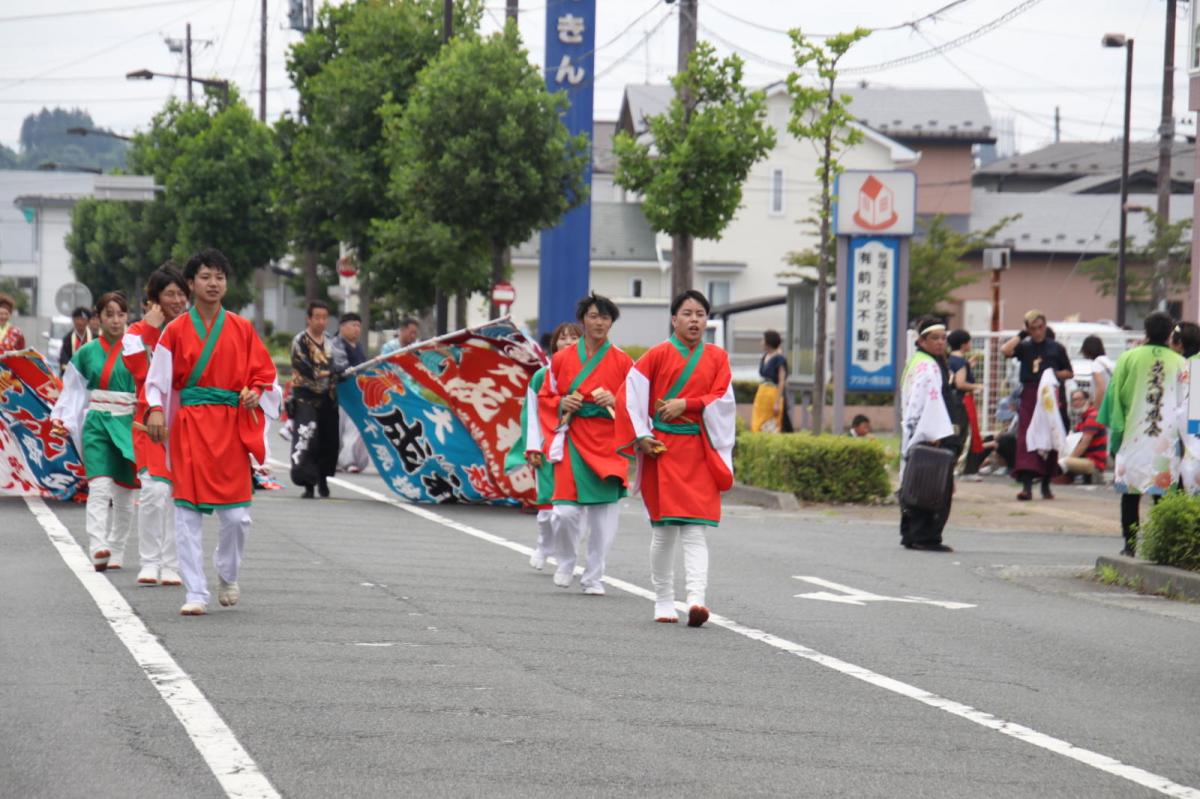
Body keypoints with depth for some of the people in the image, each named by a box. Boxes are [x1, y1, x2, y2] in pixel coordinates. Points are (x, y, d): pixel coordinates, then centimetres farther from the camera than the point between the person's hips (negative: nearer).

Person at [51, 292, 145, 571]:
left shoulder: (136, 347, 2)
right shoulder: (87, 352, 6)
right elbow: (73, 390, 13)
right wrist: (60, 417, 2)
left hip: (127, 424, 0)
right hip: (96, 425, 0)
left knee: (124, 494, 5)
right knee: (100, 486, -17)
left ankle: (116, 552, 18)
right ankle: (98, 550, -30)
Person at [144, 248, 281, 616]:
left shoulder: (242, 329, 8)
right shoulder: (176, 330, 3)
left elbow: (264, 374, 12)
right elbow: (159, 378, -1)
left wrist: (255, 393, -8)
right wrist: (155, 410, -18)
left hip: (231, 425, 1)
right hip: (189, 426, -1)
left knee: (237, 515, -1)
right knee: (188, 513, -4)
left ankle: (228, 575, 27)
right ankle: (196, 594, 2)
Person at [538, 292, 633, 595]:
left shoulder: (623, 362, 6)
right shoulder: (562, 359, 7)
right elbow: (545, 397, 14)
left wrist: (614, 401, -10)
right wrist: (562, 403, -7)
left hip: (607, 442, 0)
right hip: (572, 439, 0)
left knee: (604, 511, -2)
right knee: (566, 511, -11)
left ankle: (594, 578, 11)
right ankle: (565, 563, 17)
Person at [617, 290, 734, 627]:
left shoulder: (717, 358, 9)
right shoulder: (657, 355, 1)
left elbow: (724, 400, 0)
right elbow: (631, 395, -2)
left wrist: (686, 403, -13)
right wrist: (640, 437, -9)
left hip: (700, 450, 1)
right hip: (661, 448, -1)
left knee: (694, 530, -8)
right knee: (664, 529, 3)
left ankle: (696, 599, -21)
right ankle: (663, 603, 13)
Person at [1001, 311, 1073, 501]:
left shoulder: (1056, 348, 10)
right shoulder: (1024, 347, 9)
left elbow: (1069, 373, 15)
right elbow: (1005, 350, -11)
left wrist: (1055, 374, -5)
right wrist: (1021, 335, -1)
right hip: (1029, 397, -1)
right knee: (1025, 440, -11)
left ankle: (1046, 484, 19)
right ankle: (1027, 485, -17)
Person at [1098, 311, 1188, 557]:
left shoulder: (1128, 358, 0)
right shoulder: (1180, 364, 0)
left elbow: (1115, 397, 3)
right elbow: (1185, 405, 1)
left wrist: (1115, 432, 9)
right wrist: (1179, 435, 8)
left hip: (1134, 436, 0)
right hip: (1166, 442, 0)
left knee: (1130, 493, 6)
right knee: (1163, 494, 3)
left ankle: (1130, 544, 3)